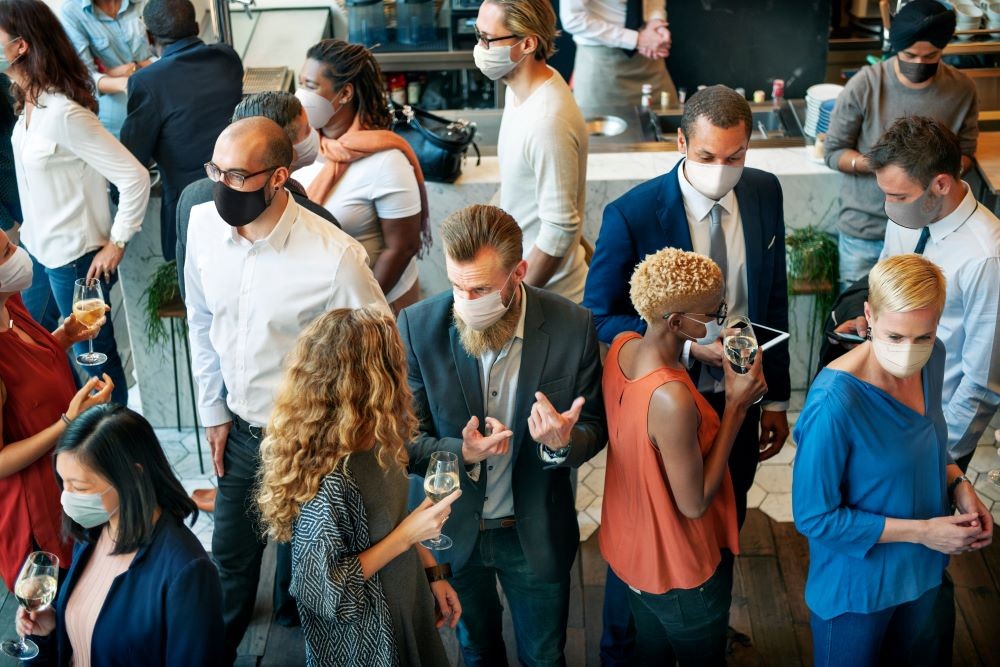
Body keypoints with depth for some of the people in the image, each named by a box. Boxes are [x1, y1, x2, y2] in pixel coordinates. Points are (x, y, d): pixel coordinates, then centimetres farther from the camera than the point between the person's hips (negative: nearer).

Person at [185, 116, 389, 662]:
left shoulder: (336, 257, -28)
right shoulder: (203, 224, -11)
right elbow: (201, 322, 5)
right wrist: (214, 412, 8)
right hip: (238, 428, 5)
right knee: (231, 554, 23)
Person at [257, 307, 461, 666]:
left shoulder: (373, 443, -8)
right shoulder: (326, 478, -33)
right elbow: (324, 590, -25)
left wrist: (433, 573, 5)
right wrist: (406, 536, -24)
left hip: (406, 608, 7)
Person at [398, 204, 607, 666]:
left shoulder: (572, 327, -20)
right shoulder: (418, 327, -19)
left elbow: (594, 428, -8)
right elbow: (405, 438, -12)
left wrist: (563, 443, -32)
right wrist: (460, 454, -33)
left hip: (537, 535, 0)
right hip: (455, 531, 1)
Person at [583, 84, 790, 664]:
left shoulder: (765, 193, -5)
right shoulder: (633, 214, -22)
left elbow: (775, 299, 5)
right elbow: (600, 318, -15)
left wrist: (777, 398, 8)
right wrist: (689, 346, -26)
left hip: (740, 403, 5)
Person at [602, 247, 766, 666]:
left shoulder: (622, 346, -13)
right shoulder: (672, 401, -39)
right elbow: (694, 503, -27)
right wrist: (736, 406, -25)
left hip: (630, 549, 7)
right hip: (680, 573, -7)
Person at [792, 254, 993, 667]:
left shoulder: (932, 359, -12)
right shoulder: (835, 402, -34)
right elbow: (814, 517, -25)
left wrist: (958, 484, -10)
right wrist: (922, 531, -23)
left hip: (925, 571, 6)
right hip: (858, 587, -6)